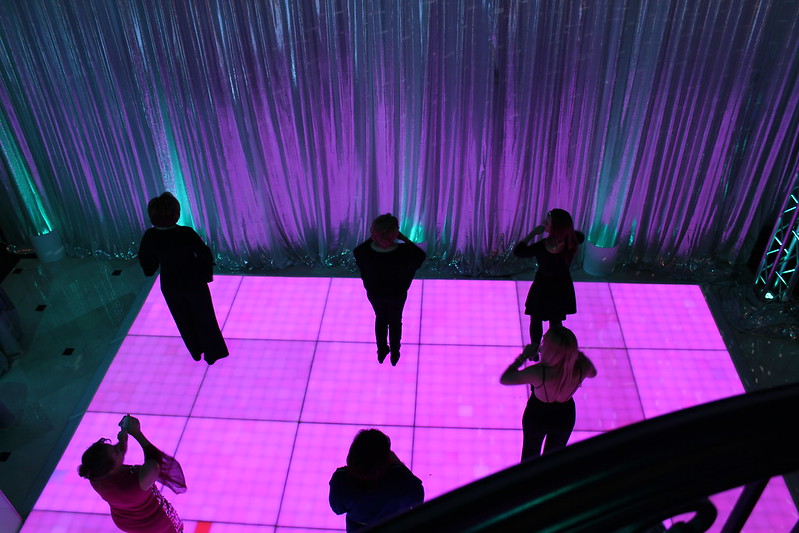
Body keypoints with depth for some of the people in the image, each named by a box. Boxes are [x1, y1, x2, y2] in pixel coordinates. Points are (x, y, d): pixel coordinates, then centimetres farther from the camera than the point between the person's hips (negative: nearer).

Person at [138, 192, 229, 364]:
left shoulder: (150, 236, -20)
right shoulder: (186, 234, -30)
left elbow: (144, 259, -4)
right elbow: (205, 255, -20)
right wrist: (205, 274, -1)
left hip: (170, 285, 3)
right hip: (194, 283, -3)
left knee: (184, 320, 26)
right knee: (204, 318, 19)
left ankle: (196, 352, 46)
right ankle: (212, 353, 38)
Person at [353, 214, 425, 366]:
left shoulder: (363, 251, -33)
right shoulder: (404, 252, -37)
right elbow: (421, 256, -14)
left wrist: (375, 237, -14)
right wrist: (403, 238, -20)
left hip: (374, 293, 1)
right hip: (397, 294, -1)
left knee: (380, 319, 31)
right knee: (395, 321, 27)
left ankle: (381, 352, 53)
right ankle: (394, 355, 51)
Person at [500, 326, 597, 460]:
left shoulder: (538, 373, -41)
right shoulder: (582, 369, -31)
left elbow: (504, 379, -24)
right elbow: (593, 373, -3)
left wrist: (524, 356, -17)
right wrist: (575, 351, -2)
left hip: (536, 416, -2)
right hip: (565, 418, 2)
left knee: (530, 453, 28)